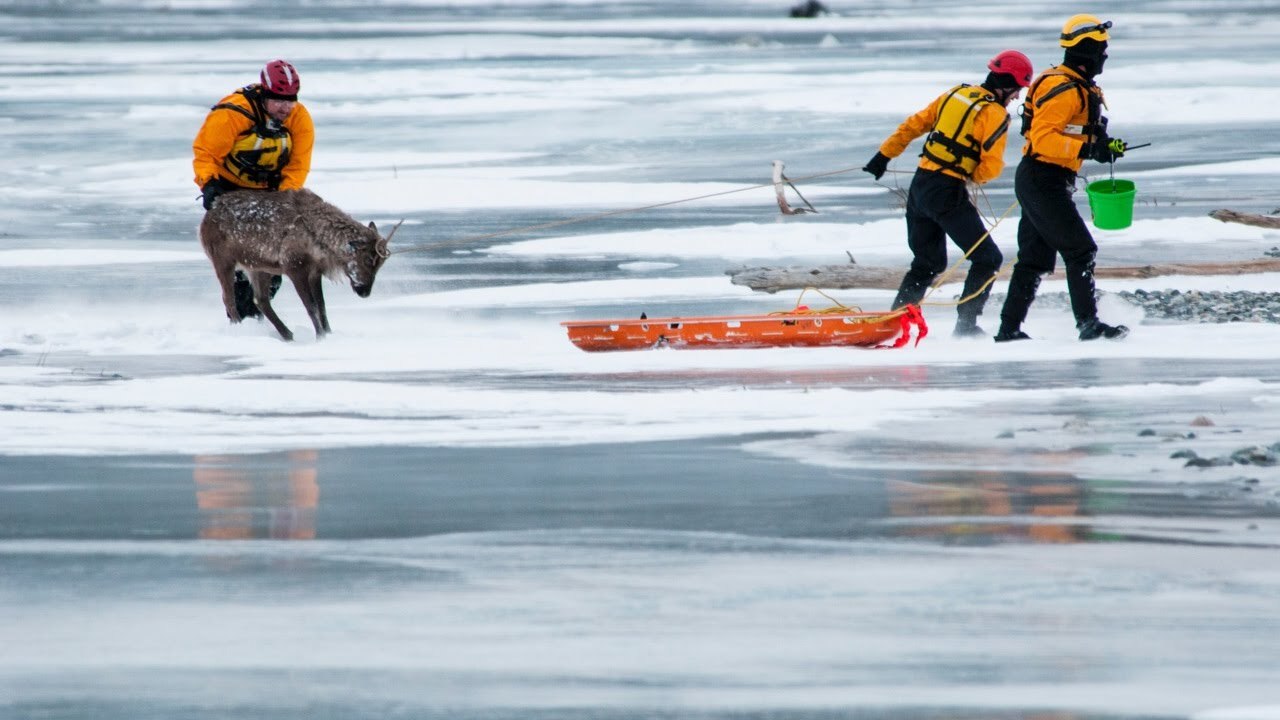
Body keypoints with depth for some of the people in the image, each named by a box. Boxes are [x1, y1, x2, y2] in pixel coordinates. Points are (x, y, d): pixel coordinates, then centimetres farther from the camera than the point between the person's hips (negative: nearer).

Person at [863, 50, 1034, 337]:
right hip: (948, 192, -8)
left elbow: (913, 125, 15)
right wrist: (971, 176, 8)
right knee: (988, 259, 2)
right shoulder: (995, 114, -10)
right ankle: (966, 323, -2)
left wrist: (884, 156, 22)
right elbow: (990, 168, -13)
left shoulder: (956, 94, 12)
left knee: (928, 262, 21)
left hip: (920, 184, 8)